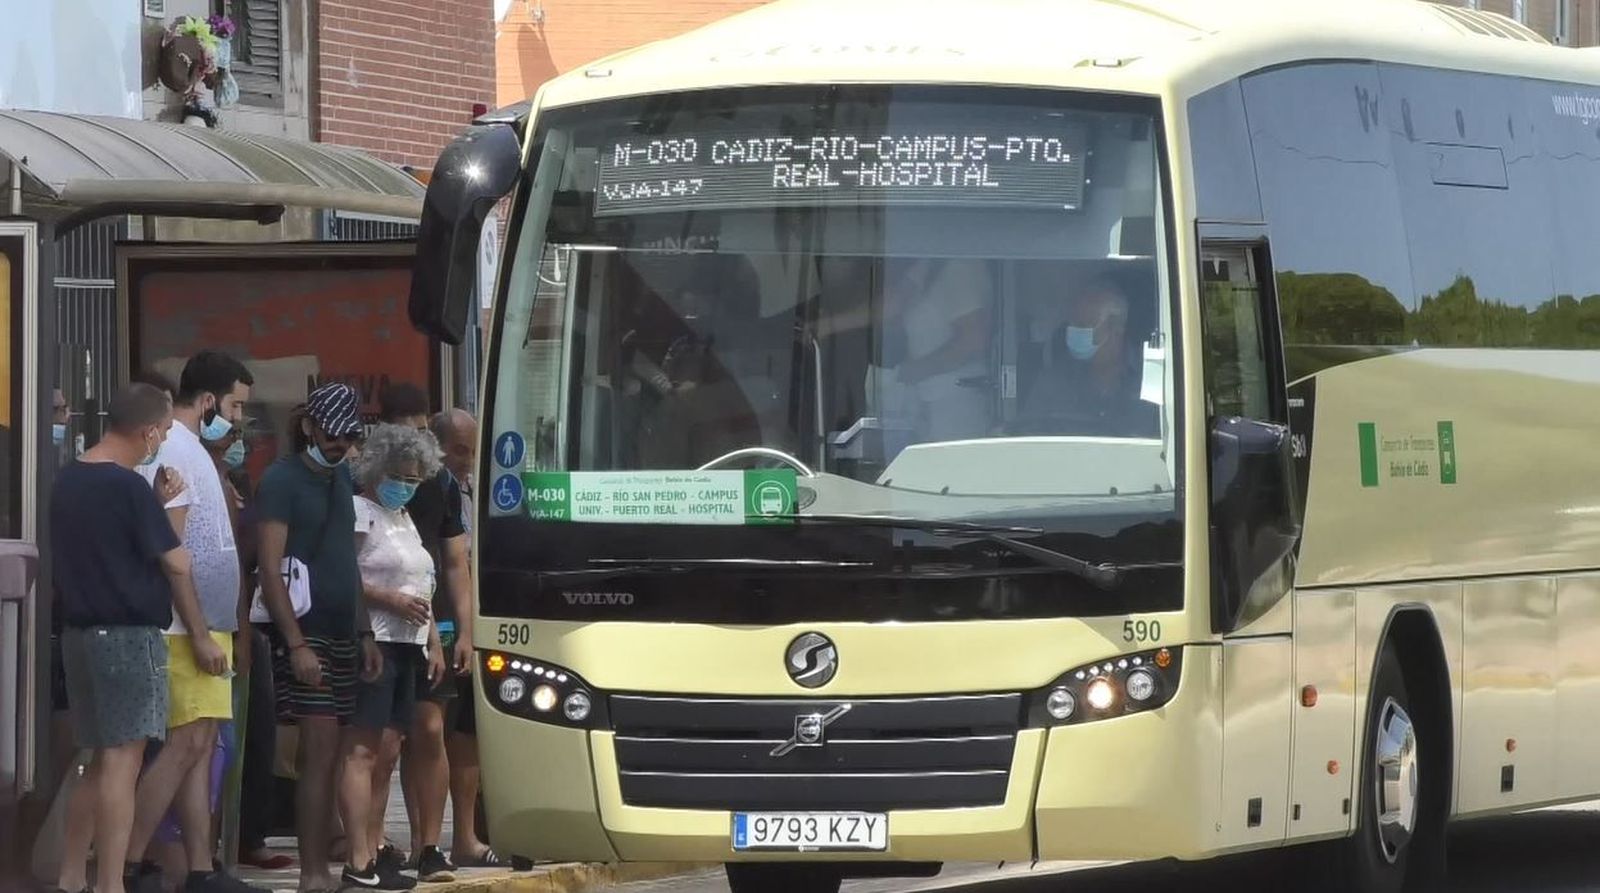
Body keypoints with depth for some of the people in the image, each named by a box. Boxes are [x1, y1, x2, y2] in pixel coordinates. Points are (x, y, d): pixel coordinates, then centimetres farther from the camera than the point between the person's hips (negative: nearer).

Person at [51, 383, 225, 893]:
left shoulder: (69, 482, 10)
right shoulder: (129, 488, -15)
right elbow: (176, 565, -11)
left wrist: (158, 504, 9)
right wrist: (200, 637, -4)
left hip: (79, 633, 9)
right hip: (128, 635, -9)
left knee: (101, 758, 16)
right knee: (122, 760, -7)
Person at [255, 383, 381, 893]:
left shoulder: (341, 478, 17)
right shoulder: (282, 481, -8)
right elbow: (270, 571, -13)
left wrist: (363, 634, 19)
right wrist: (297, 644, -19)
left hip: (341, 635, 8)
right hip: (304, 635, -8)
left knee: (327, 758, 8)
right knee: (320, 754, -12)